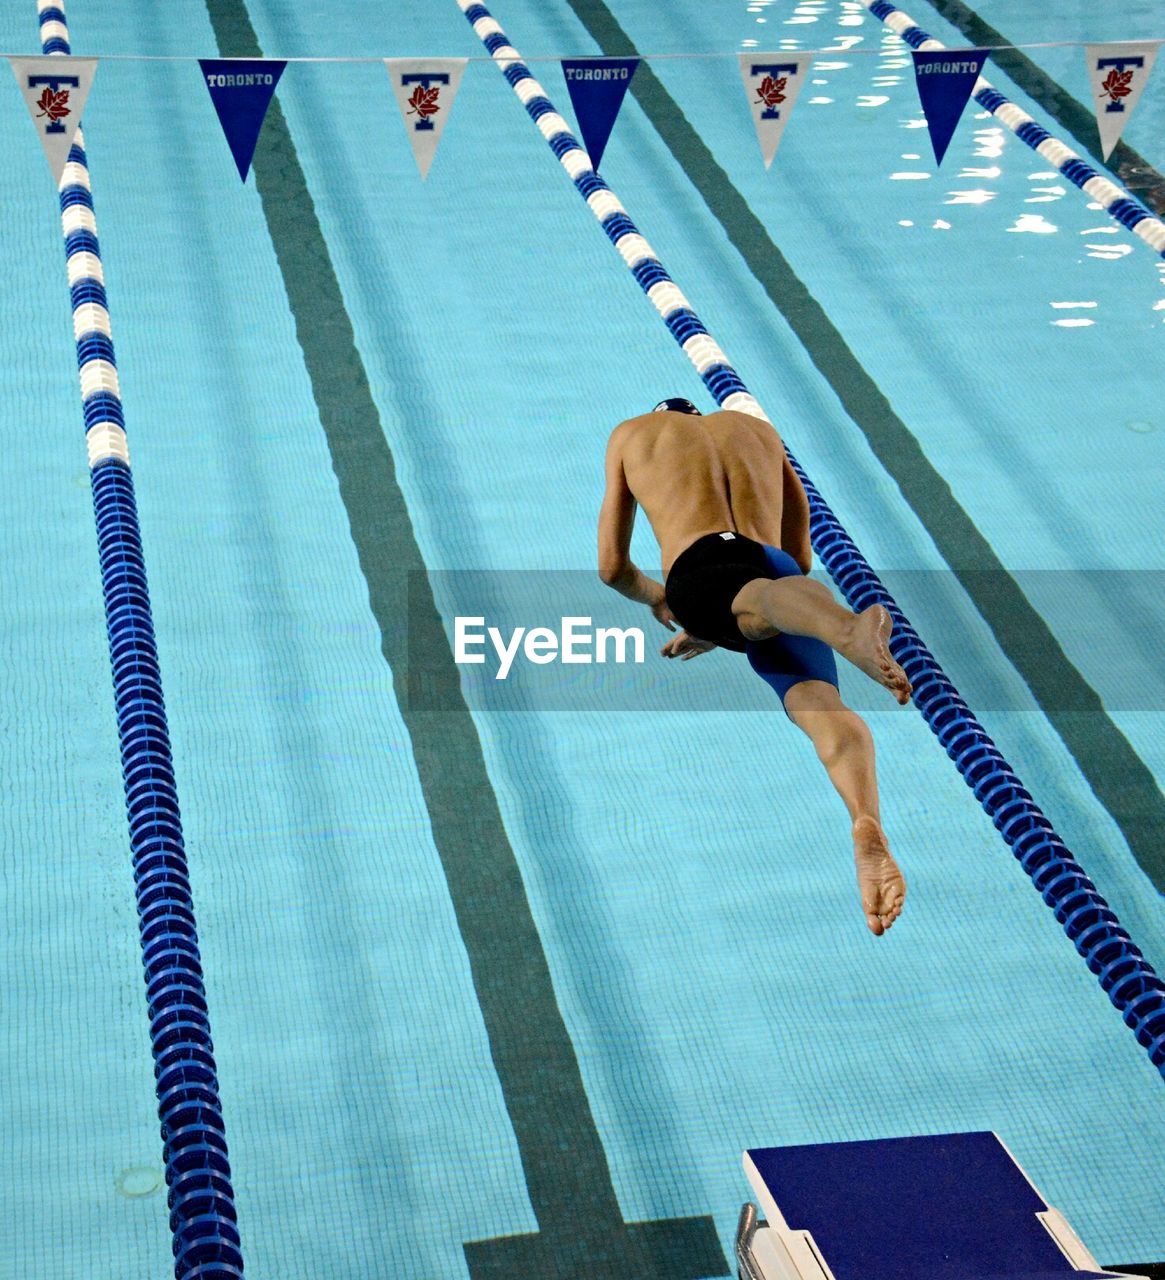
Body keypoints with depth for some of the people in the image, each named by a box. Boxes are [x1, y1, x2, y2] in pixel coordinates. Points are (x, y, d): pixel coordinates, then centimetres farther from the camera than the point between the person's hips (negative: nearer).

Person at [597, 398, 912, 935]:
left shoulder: (632, 435, 34)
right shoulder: (759, 430, 41)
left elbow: (612, 568, 32)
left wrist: (654, 598, 53)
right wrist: (722, 629, 52)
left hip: (700, 576, -2)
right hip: (779, 573, 3)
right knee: (818, 702, -19)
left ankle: (846, 627, -72)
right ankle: (866, 824, -52)